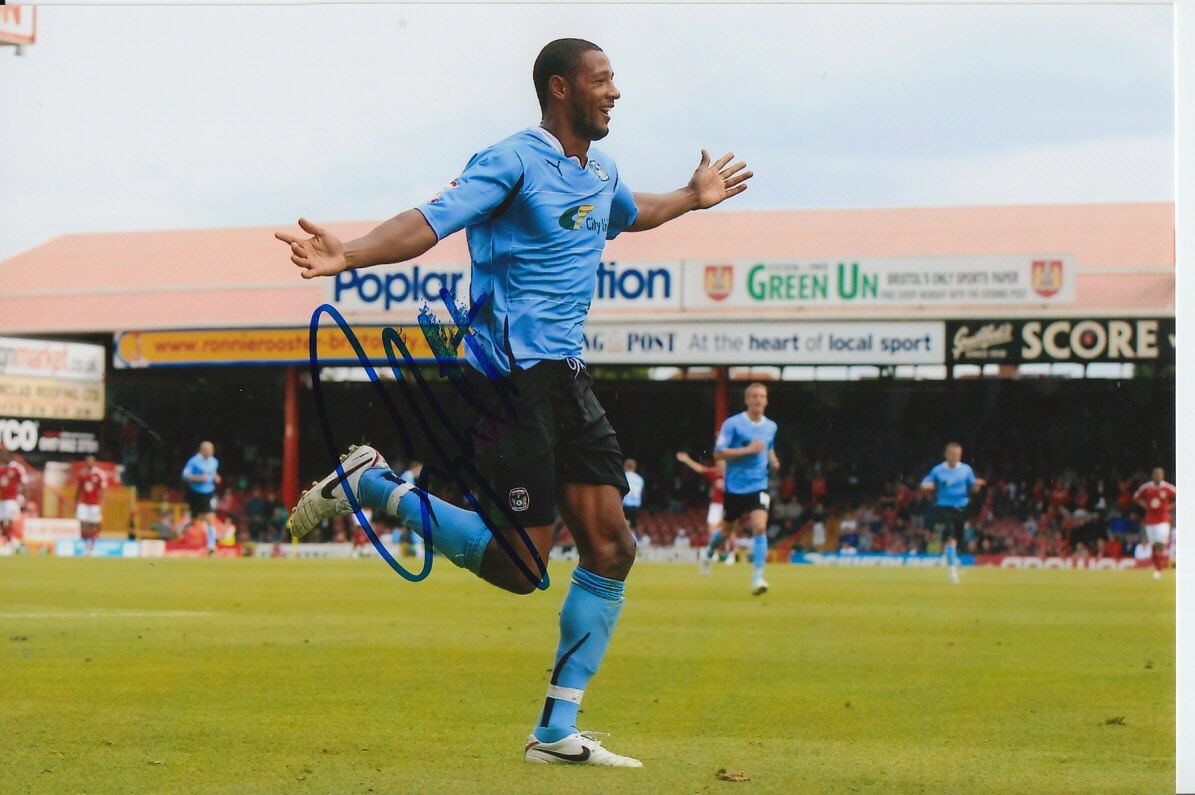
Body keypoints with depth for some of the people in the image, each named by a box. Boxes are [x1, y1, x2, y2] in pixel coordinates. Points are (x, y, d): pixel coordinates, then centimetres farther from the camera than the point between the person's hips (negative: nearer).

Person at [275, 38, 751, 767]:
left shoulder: (601, 174, 16)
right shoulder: (514, 163, -11)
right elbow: (430, 223, -23)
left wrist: (695, 198, 47)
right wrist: (350, 256, -38)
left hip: (567, 376, 8)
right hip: (509, 375, -8)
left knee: (612, 548, 1)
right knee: (519, 566, -11)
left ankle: (558, 732, 9)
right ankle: (375, 486, 7)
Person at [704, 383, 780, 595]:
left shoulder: (771, 427, 8)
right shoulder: (732, 424, -9)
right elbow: (718, 454, -15)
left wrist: (773, 460, 6)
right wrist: (748, 450, -22)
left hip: (758, 486, 2)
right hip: (735, 487, -2)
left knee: (759, 527, -17)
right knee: (729, 529, 14)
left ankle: (758, 577, -17)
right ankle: (710, 550, 48)